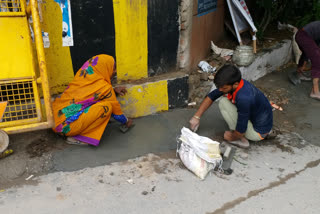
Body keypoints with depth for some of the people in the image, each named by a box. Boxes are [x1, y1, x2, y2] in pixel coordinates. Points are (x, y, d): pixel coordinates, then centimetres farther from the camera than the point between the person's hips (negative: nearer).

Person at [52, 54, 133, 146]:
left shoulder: (82, 76, 10)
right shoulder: (105, 87, -9)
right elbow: (115, 107, 6)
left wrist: (113, 90, 24)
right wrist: (126, 121, 25)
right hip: (65, 126, -8)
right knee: (106, 107, -10)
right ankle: (76, 137, -6)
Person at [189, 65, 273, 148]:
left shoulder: (243, 98, -36)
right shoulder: (234, 83, -11)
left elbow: (241, 131, -28)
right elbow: (211, 96, 3)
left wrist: (232, 137, -6)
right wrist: (196, 116, 0)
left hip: (259, 132, -8)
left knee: (223, 103, -15)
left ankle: (242, 140, -4)